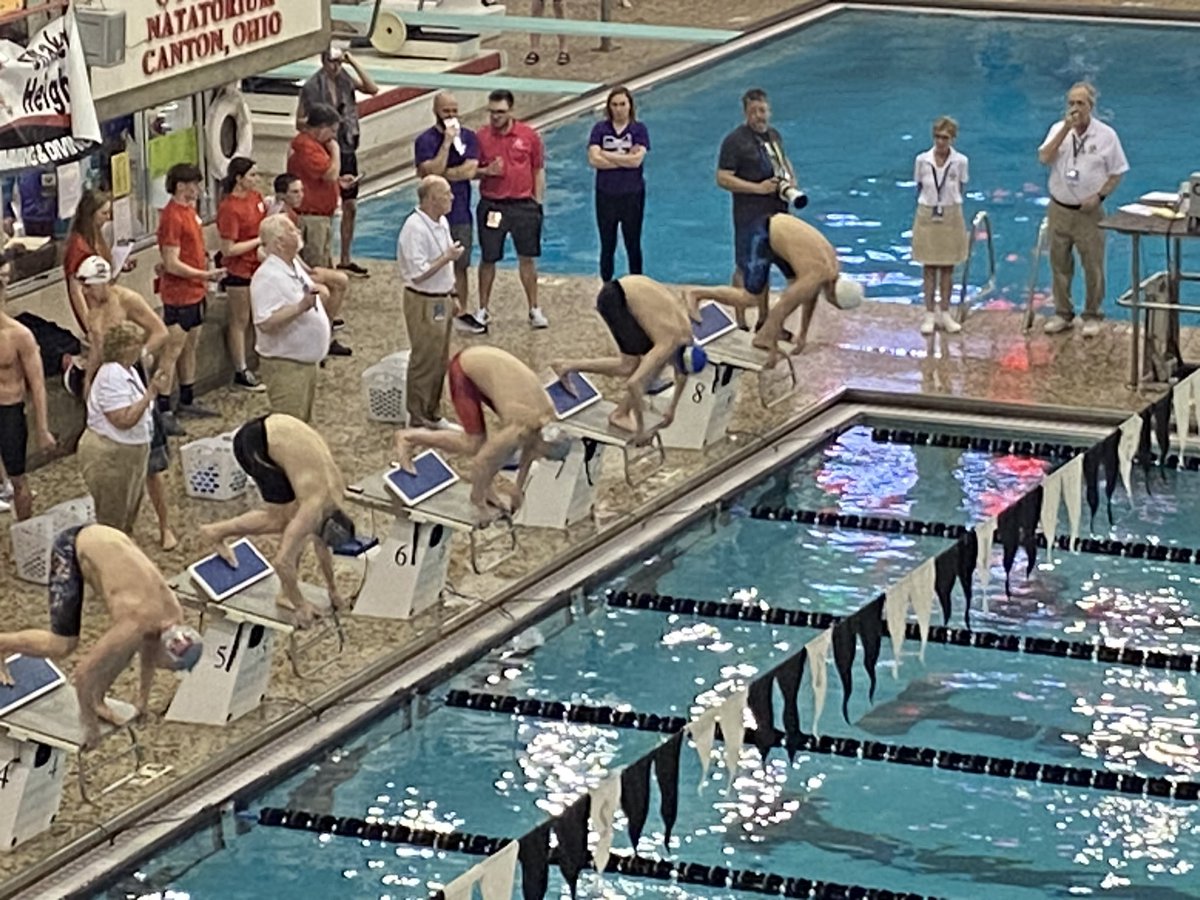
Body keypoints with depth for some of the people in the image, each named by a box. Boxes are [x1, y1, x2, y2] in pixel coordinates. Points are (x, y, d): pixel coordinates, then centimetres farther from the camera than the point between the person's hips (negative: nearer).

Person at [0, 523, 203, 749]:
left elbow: (149, 648, 15)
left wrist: (143, 700, 27)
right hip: (72, 549, -7)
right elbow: (84, 672, -25)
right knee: (62, 646, -10)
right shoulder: (134, 626, -32)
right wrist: (89, 724, -12)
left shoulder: (173, 617, -10)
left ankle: (96, 701, 15)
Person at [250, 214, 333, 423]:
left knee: (304, 421, 19)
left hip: (307, 359, 10)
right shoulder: (267, 277, -21)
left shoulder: (294, 268, 9)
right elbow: (266, 323, -30)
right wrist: (301, 307, -35)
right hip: (284, 364, -10)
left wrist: (317, 293, 7)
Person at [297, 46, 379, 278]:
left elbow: (373, 89, -9)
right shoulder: (311, 88, -10)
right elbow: (299, 122, -7)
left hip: (347, 150, 6)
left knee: (350, 207, 11)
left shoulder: (346, 80, 4)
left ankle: (345, 260, 23)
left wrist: (353, 62, -11)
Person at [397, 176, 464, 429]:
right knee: (424, 362, 0)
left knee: (440, 361, 17)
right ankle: (417, 421, 9)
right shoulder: (415, 228, -24)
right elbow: (419, 273, -26)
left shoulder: (442, 223, 7)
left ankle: (432, 415, 28)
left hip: (441, 300, 9)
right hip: (424, 303, -9)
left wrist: (452, 294, 19)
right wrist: (448, 257, -20)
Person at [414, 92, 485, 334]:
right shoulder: (425, 140, -8)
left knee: (460, 266, 11)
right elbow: (433, 171, -22)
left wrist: (443, 173, -14)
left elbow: (469, 170, -10)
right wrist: (447, 142, -23)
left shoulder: (468, 137, 3)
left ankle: (462, 312, 19)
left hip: (460, 212, 4)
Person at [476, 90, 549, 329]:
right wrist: (486, 171, -17)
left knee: (527, 258, 7)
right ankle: (483, 310, 19)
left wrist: (538, 202, 2)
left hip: (523, 205, 0)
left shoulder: (529, 135, -2)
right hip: (491, 206, 0)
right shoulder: (481, 136, -2)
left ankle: (534, 310, 17)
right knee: (488, 259, 7)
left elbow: (538, 170, 5)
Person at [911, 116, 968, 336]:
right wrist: (929, 204, 2)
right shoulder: (922, 160, -6)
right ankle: (930, 314, 13)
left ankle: (945, 314, 17)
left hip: (951, 217, 0)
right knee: (929, 267, 6)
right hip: (927, 216, 0)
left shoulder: (960, 162, -7)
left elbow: (959, 191, 3)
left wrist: (949, 206, 2)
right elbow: (919, 188, 4)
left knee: (948, 267, 7)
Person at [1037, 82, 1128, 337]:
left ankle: (1092, 316, 13)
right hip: (1059, 209, 3)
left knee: (1093, 266, 1)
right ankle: (1062, 314, 22)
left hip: (1089, 212, -3)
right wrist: (1066, 129, -18)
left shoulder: (1106, 135, -5)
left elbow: (1117, 173, -1)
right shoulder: (1058, 129, 2)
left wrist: (1099, 196, -15)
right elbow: (1044, 158, -14)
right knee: (1060, 265, 10)